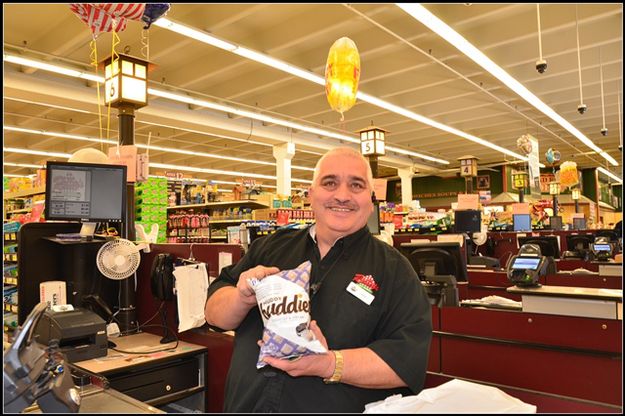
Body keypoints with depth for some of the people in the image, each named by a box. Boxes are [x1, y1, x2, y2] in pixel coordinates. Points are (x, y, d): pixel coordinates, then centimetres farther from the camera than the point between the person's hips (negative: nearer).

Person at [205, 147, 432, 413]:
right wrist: (243, 299, -18)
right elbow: (214, 315, 3)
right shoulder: (272, 247, 3)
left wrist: (330, 364, -28)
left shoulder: (394, 270, -6)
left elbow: (410, 359, -15)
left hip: (336, 405, -2)